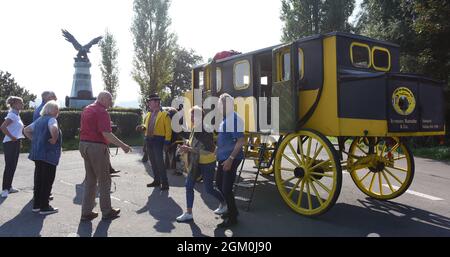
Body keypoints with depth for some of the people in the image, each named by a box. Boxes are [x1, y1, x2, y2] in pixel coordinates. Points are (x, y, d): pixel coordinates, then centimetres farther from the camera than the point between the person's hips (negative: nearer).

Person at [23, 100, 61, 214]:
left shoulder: (39, 120, 15)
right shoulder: (51, 119, -12)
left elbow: (26, 130, 24)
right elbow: (54, 129, -34)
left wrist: (34, 140, 17)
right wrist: (54, 139, -19)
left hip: (37, 153, 9)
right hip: (49, 155, -9)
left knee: (38, 179, 15)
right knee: (47, 180, 0)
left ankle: (36, 205, 24)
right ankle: (44, 207, 6)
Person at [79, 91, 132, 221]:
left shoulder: (87, 109, 14)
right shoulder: (102, 112, -15)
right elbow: (106, 134, -23)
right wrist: (122, 145, -19)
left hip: (83, 144, 9)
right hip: (97, 146, -8)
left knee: (90, 179, 15)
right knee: (104, 180, 4)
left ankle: (86, 212, 17)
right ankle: (106, 211, 14)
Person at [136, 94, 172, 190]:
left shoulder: (164, 114, -5)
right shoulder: (148, 114, 16)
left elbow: (168, 130, -9)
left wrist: (167, 143, -14)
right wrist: (142, 127, -2)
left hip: (158, 140, -7)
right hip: (149, 140, 7)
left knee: (159, 162, -9)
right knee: (153, 162, 13)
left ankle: (164, 183, -2)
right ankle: (157, 181, 24)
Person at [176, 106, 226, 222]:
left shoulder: (206, 130, -22)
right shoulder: (194, 128, 2)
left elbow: (209, 150, -29)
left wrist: (189, 149, -29)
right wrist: (187, 147, -4)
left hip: (207, 163, -8)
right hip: (196, 163, 8)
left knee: (209, 189, 4)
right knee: (189, 185, 4)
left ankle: (225, 203, 32)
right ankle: (188, 213, 15)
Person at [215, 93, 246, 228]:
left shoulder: (234, 119, -19)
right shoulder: (225, 118, 10)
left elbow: (241, 141, -24)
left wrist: (230, 159, -25)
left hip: (231, 159, -10)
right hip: (223, 158, 10)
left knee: (226, 188, -3)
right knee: (219, 184, 19)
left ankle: (232, 217, 15)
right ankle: (230, 209, 37)